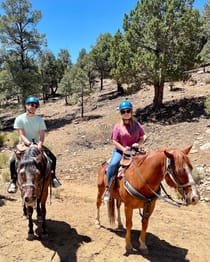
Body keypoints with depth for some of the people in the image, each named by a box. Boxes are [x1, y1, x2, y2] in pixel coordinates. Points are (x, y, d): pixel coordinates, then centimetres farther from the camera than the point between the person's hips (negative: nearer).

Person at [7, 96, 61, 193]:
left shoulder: (40, 119, 3)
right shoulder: (19, 119, -5)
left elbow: (42, 134, -5)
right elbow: (21, 135, -13)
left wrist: (40, 144, -26)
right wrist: (29, 143, -29)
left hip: (37, 144, 2)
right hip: (24, 144, -2)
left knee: (52, 158, -15)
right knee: (13, 161, -25)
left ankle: (52, 177, 6)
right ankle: (13, 181, -4)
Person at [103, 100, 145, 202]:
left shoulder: (137, 125, 6)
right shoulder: (118, 126, -1)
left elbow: (142, 138, 10)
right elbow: (115, 141, -3)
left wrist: (138, 144, -12)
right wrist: (123, 148, -18)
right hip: (120, 150, -2)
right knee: (113, 164, -29)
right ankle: (108, 188, -14)